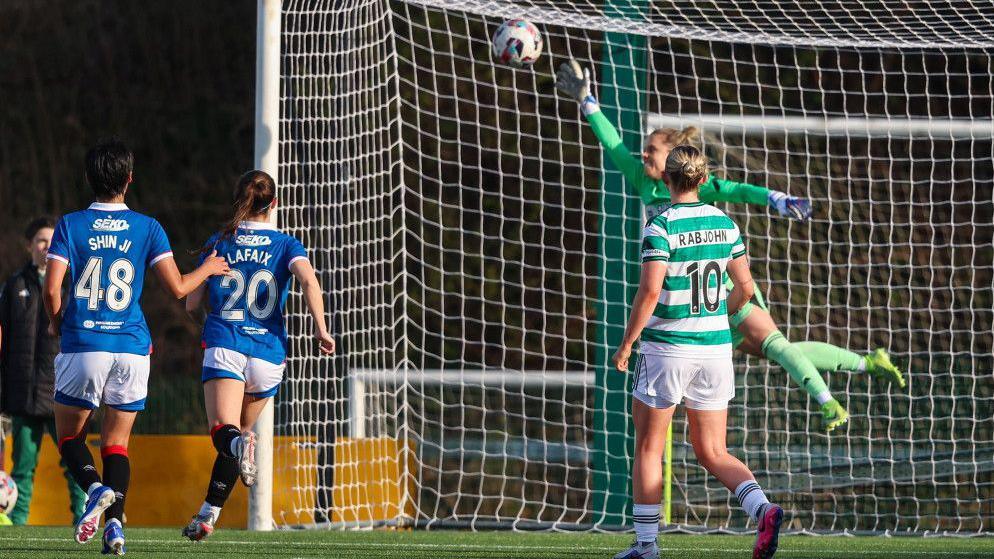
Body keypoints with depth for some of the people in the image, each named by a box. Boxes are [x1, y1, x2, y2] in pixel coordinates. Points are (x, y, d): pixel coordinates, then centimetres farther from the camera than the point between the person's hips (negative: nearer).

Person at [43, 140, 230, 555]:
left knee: (69, 435, 12)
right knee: (117, 443, 9)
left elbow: (51, 289, -9)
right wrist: (206, 271, 19)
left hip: (83, 345, -2)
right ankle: (115, 522, -10)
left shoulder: (71, 225, -1)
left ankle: (95, 488, -17)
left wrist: (56, 322, 11)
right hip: (131, 348, 2)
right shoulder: (148, 228, 1)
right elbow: (176, 288, -1)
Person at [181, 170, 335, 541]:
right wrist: (321, 330, -13)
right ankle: (208, 516, 17)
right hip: (268, 353, 2)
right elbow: (308, 279, -13)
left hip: (224, 347, -2)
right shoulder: (287, 245, 8)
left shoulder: (219, 243, 10)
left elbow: (192, 304, 12)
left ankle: (240, 444, -53)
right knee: (238, 433, 19)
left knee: (225, 433, -16)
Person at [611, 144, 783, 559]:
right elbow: (745, 286, 8)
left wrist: (626, 344, -10)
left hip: (667, 348, -5)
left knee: (648, 449, 10)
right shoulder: (724, 223, 4)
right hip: (715, 346, 5)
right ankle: (762, 509, -15)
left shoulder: (661, 226, -13)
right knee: (712, 452, 10)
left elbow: (650, 291, -20)